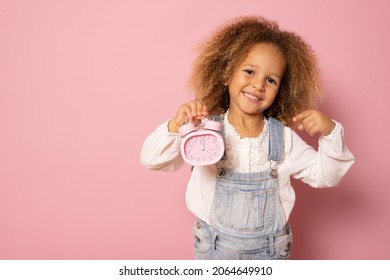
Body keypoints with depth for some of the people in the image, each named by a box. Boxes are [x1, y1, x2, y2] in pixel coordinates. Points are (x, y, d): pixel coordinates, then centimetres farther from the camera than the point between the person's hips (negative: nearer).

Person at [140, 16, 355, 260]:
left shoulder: (284, 137, -9)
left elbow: (325, 176, -5)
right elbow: (152, 160, -15)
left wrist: (330, 133, -21)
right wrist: (175, 127, -33)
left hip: (270, 249, 1)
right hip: (214, 247, -1)